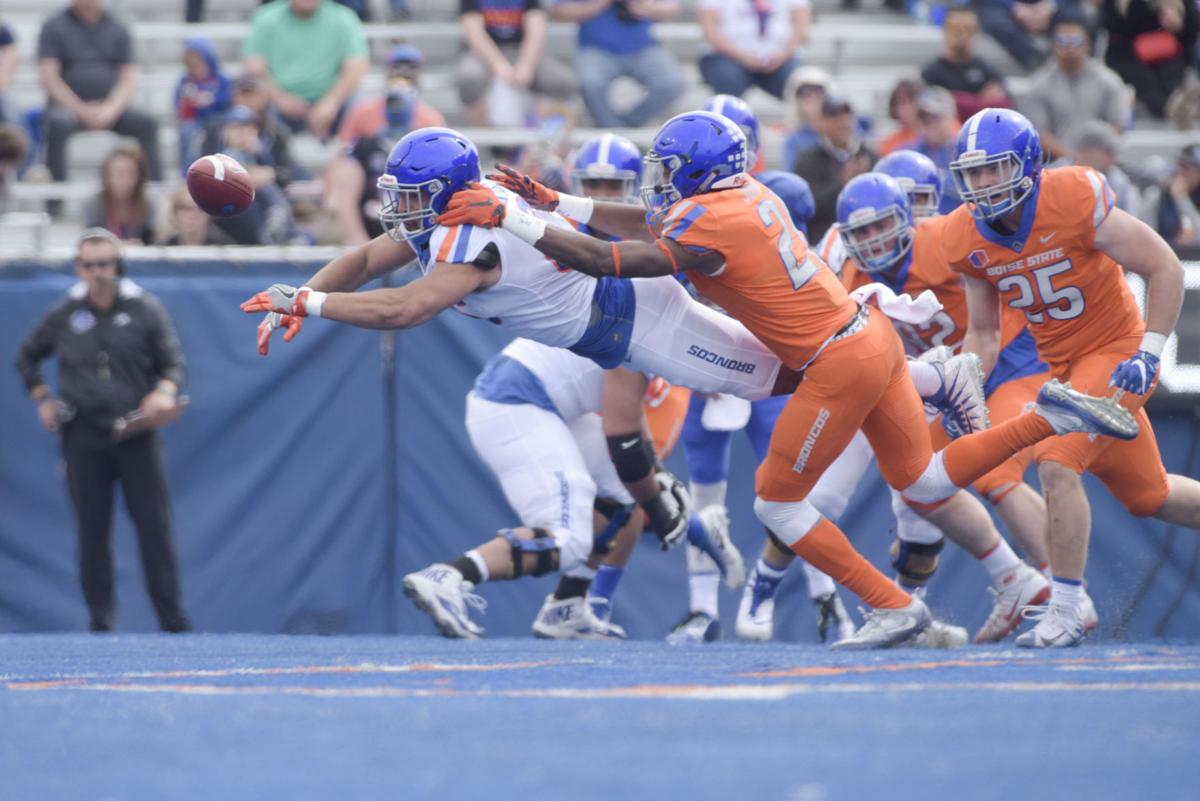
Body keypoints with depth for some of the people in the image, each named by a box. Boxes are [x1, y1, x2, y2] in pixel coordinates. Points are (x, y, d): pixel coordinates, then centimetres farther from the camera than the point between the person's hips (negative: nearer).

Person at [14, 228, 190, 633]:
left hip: (136, 435, -1)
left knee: (154, 527, -5)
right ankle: (101, 618, 7)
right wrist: (42, 398, 10)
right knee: (92, 531, 2)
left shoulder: (145, 310, 3)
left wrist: (165, 392, -14)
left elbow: (173, 361, 6)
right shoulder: (64, 315, 8)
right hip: (84, 439, 1)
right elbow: (26, 357, 23)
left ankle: (171, 616, -3)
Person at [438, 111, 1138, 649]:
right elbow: (657, 225, 21)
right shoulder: (744, 194, 8)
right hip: (872, 334, 9)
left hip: (840, 364, -9)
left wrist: (515, 219, -13)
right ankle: (1045, 419, 10)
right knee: (924, 484, 18)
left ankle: (893, 607, 5)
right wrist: (558, 204, 17)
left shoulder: (706, 231, -18)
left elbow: (607, 261, -19)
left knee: (778, 502, 4)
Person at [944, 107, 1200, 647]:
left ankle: (1065, 613, -14)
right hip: (1060, 364, 7)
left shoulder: (1075, 201, -25)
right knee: (1148, 496, 15)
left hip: (1115, 353, -7)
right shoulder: (967, 238, -7)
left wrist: (1148, 354, -21)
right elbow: (983, 334, 6)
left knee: (1058, 465, -23)